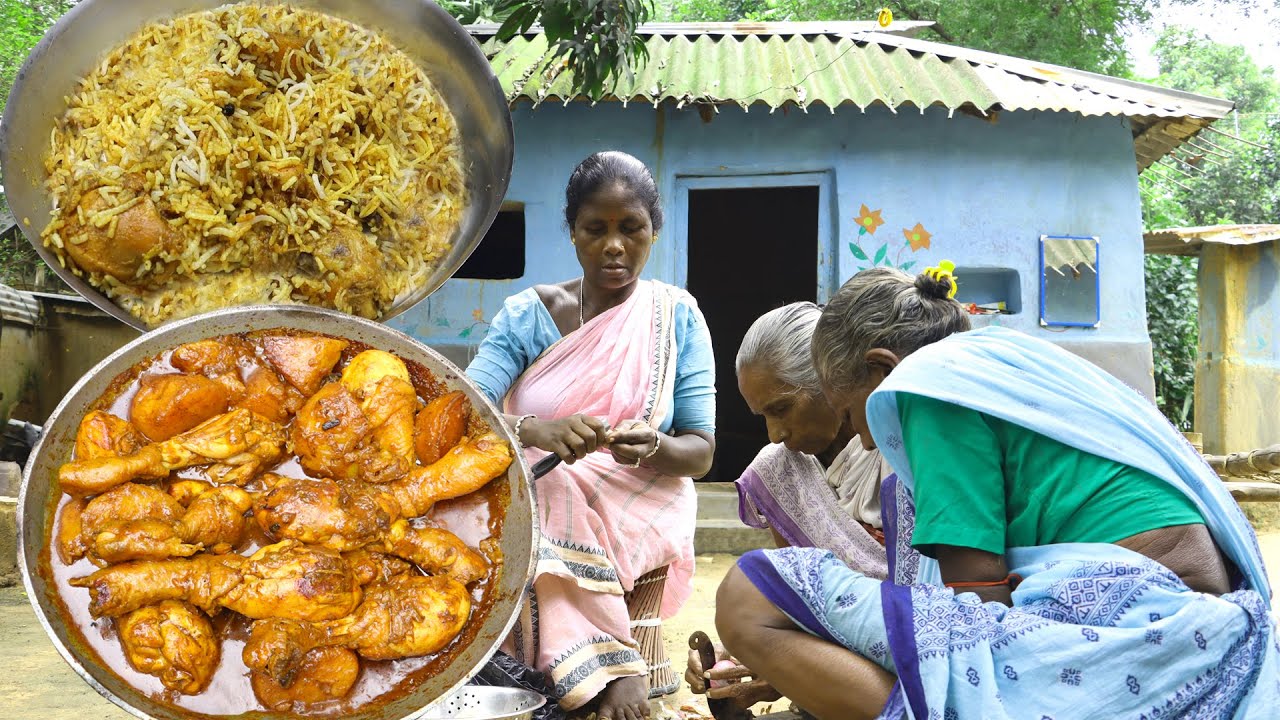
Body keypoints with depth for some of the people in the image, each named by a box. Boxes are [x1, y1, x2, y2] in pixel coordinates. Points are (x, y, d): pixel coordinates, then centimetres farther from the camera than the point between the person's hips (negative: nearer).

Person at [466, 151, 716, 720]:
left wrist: (653, 448, -26)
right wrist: (535, 429, -35)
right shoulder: (527, 315, 2)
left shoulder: (677, 316, 2)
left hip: (641, 509, -1)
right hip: (532, 493, 2)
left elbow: (700, 453, -1)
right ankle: (612, 671, -29)